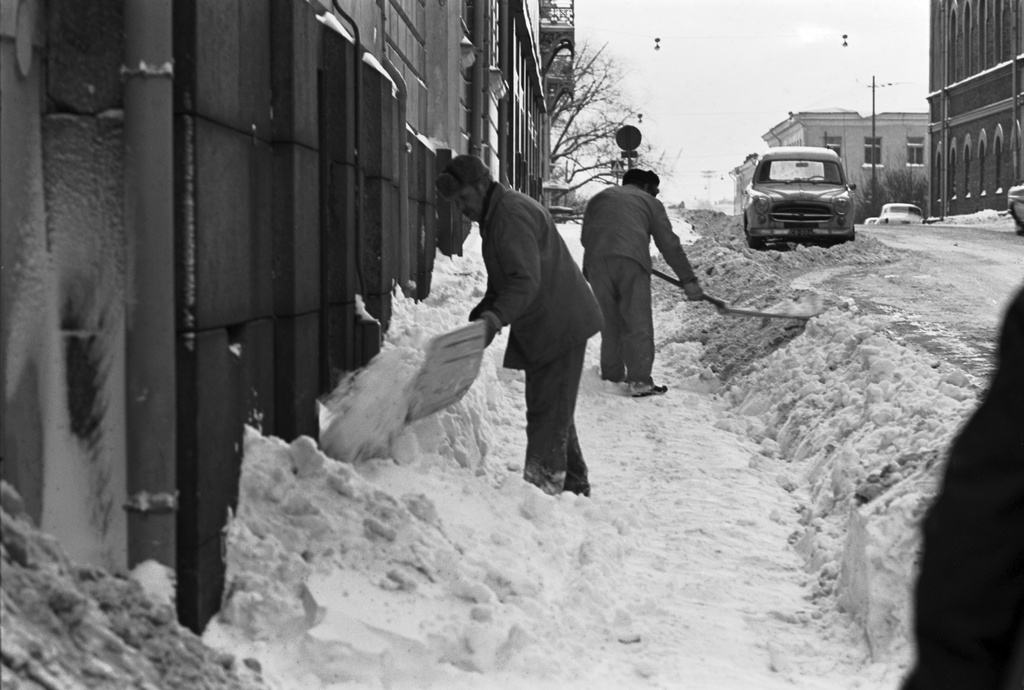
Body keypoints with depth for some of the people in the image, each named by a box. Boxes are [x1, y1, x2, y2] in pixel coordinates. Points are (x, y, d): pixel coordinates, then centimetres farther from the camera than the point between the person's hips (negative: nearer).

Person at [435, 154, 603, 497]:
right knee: (553, 409, 17)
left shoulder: (512, 216, -20)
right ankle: (574, 485, 26)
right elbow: (507, 278, 26)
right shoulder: (496, 214, 15)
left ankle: (541, 487, -13)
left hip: (559, 326, -11)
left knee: (549, 411, -12)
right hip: (544, 329, 11)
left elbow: (526, 281, -31)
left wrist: (495, 318, -43)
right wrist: (486, 307, 10)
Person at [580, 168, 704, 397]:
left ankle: (611, 376, 18)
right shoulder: (649, 202, 20)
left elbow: (585, 236, 25)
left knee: (609, 322, 14)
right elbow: (670, 245, 15)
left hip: (596, 260, 4)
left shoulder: (599, 198, 30)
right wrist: (689, 280, 16)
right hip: (631, 260, -3)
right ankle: (639, 381, -5)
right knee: (638, 324, -1)